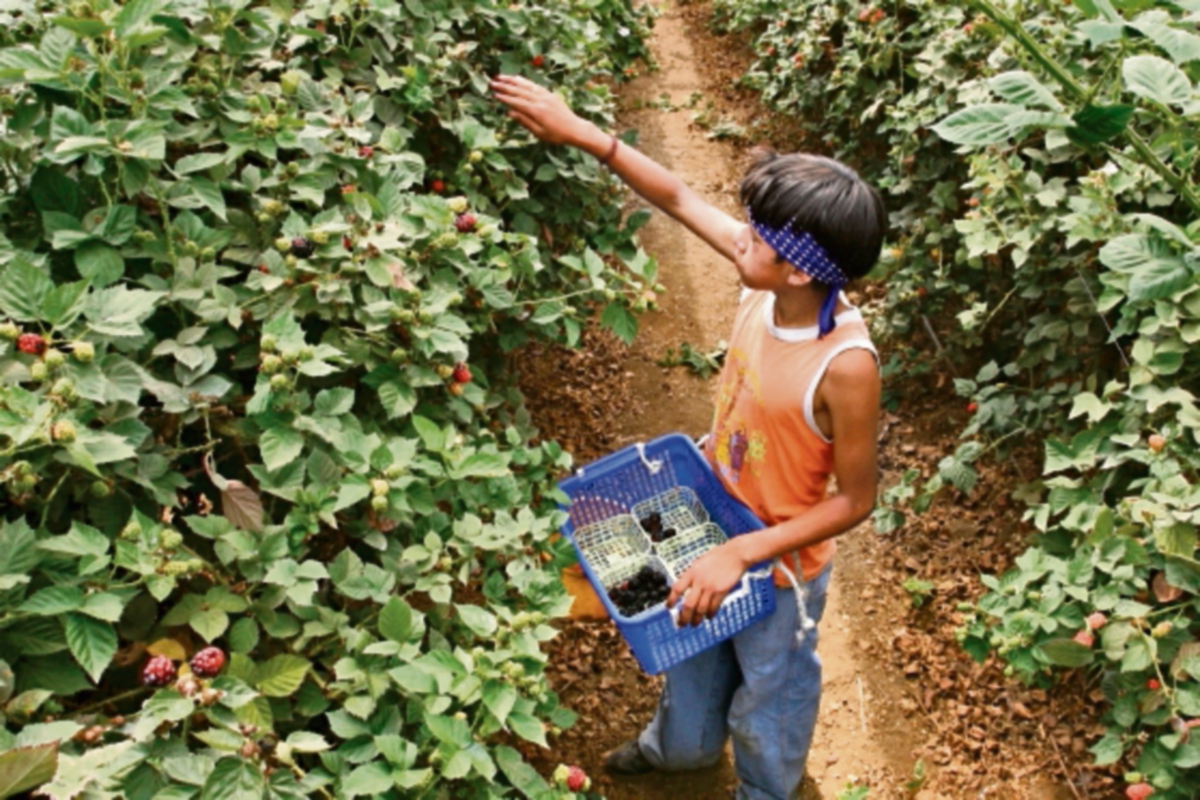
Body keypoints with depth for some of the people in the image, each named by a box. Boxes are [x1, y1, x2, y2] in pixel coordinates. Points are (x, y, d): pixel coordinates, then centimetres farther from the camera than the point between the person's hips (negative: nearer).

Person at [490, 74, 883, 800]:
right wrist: (581, 133, -12)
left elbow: (856, 500, -25)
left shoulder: (845, 366, -37)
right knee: (694, 651, 34)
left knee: (769, 693, 24)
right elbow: (678, 198, -9)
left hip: (779, 564, -7)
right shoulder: (768, 283, -20)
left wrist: (742, 554, -27)